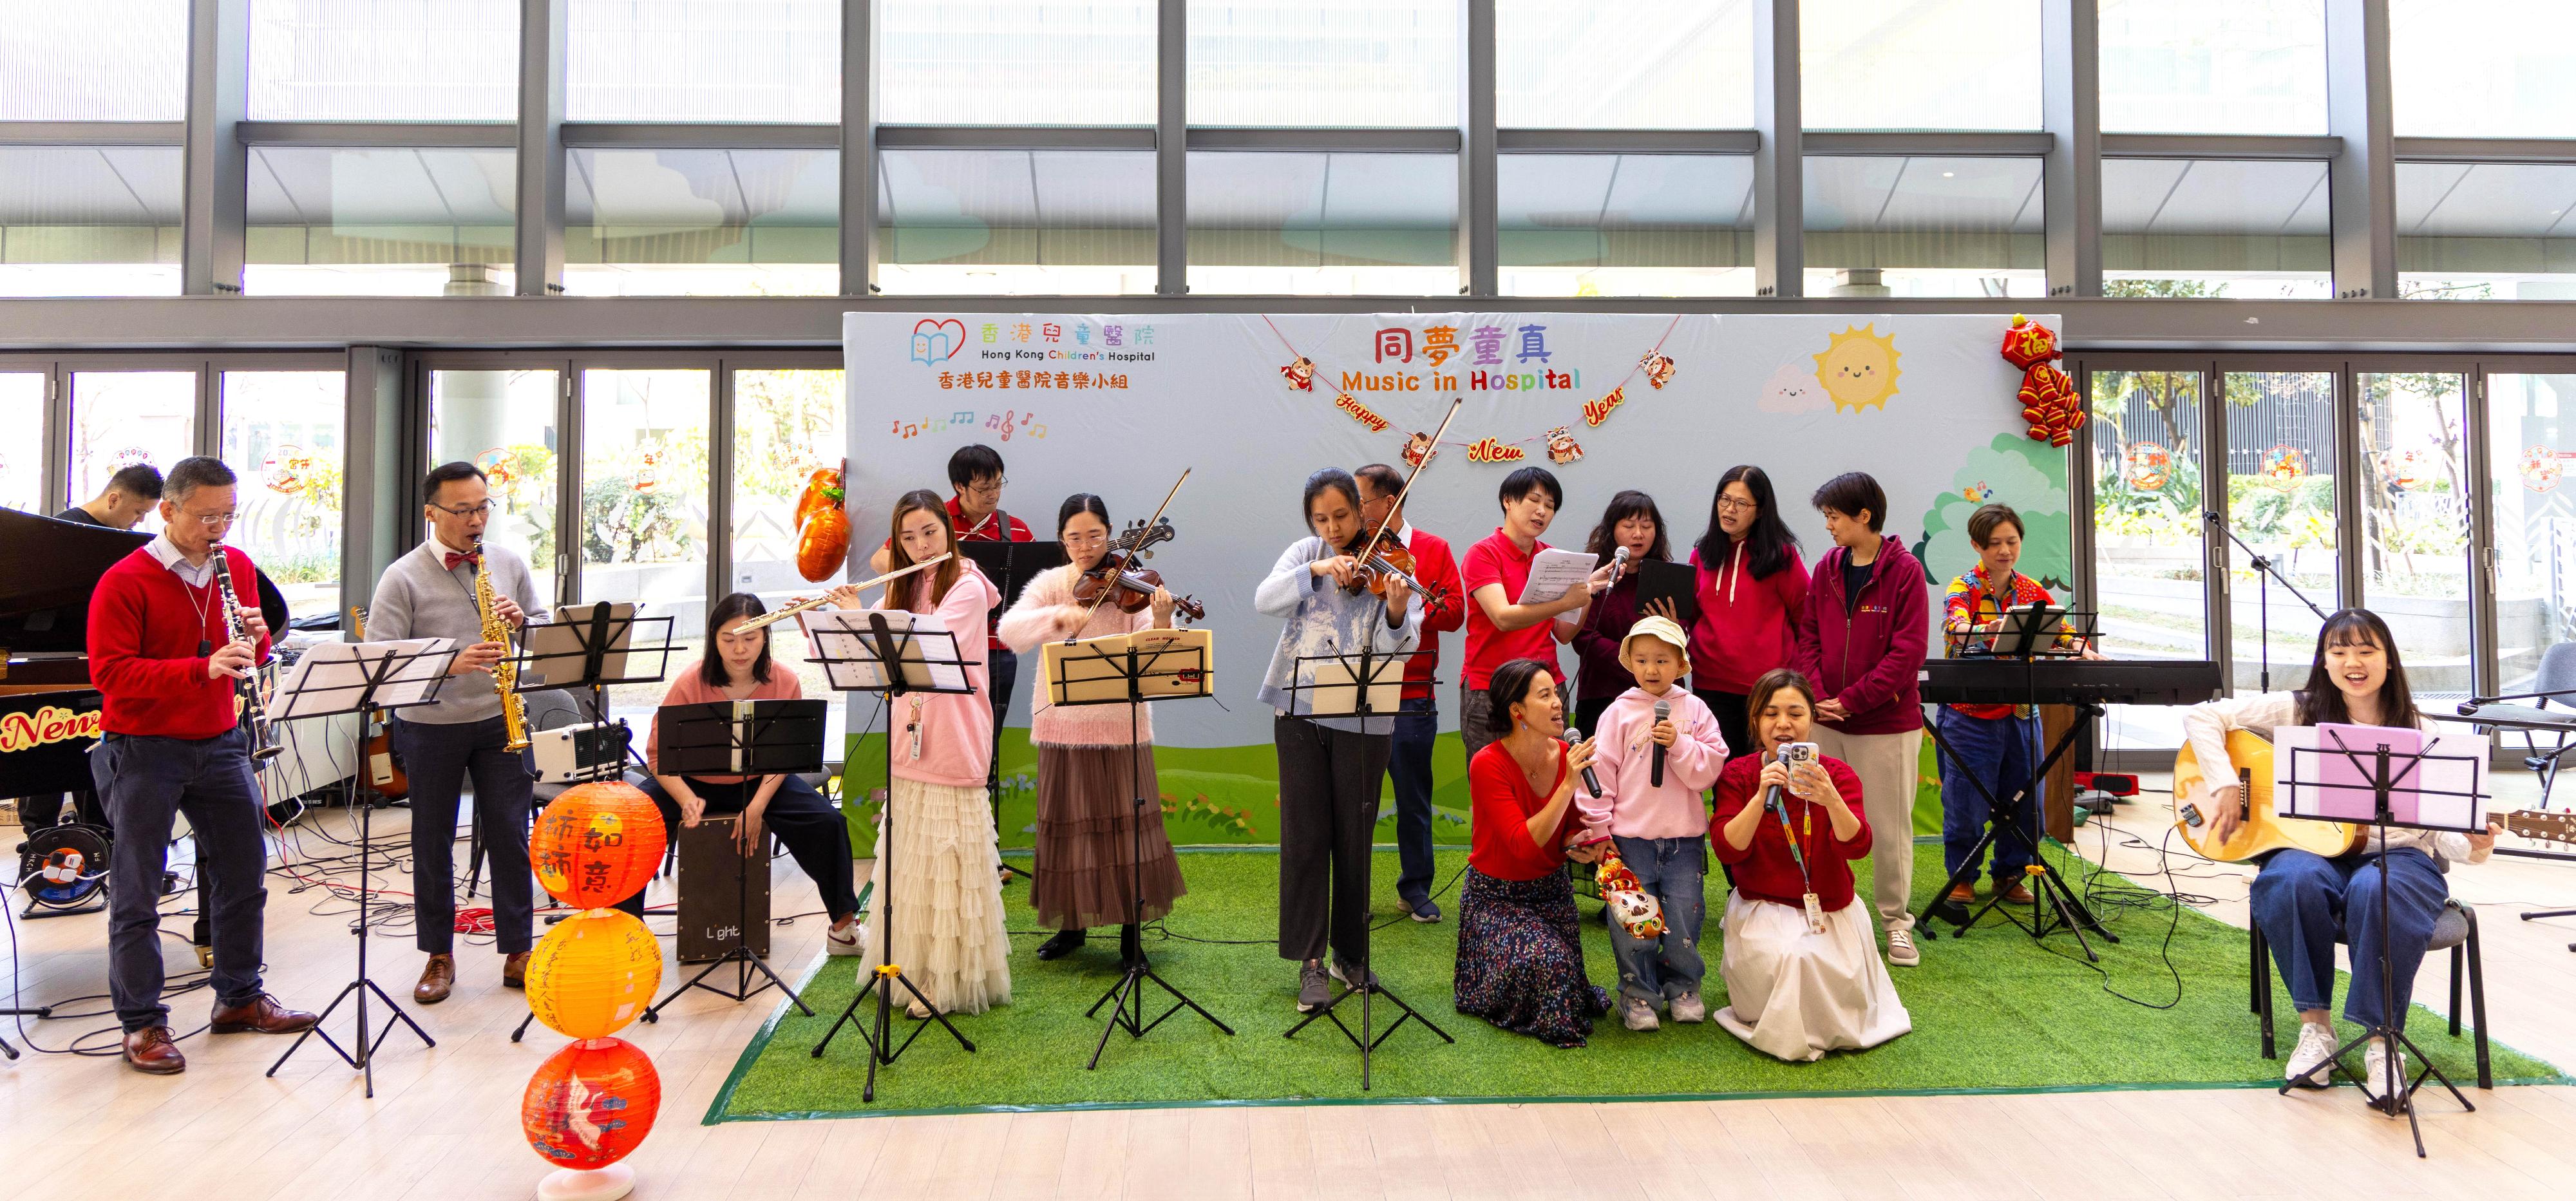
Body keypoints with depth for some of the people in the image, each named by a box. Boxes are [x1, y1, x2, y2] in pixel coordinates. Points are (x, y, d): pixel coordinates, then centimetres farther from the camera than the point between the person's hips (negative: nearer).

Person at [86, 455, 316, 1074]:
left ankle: (240, 998, 27)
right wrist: (203, 668, -30)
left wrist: (256, 638, -11)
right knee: (137, 891, 2)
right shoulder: (124, 582, -12)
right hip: (143, 751, -6)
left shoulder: (237, 566, 5)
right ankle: (142, 1024, 13)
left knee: (244, 872, 12)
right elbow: (109, 672, -19)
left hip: (219, 743, 6)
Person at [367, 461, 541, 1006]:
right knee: (432, 842, 9)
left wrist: (520, 622, -11)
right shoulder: (403, 577, -6)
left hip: (500, 720, 2)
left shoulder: (511, 565, 5)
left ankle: (518, 951, 13)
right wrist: (450, 663, -26)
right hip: (429, 726, -2)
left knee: (510, 835, 3)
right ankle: (439, 956, 22)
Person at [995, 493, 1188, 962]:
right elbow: (1010, 630, -15)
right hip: (1064, 723, 2)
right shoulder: (1050, 585, 1)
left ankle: (1131, 923, 20)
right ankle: (1072, 923, 26)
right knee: (1069, 824, 10)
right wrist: (1058, 615, -31)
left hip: (1120, 723, -1)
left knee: (1125, 821, 4)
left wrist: (1161, 623, -34)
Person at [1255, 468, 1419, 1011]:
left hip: (1363, 719, -1)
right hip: (1300, 709, 1)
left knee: (1355, 838, 8)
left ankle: (1352, 955, 24)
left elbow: (1399, 647, -13)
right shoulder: (1306, 553, 4)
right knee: (1305, 836, 2)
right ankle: (1310, 961, 11)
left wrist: (1396, 612, -34)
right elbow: (1265, 600, -12)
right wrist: (1317, 570, -25)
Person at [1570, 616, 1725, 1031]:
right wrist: (1599, 829, -6)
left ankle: (1683, 988, 28)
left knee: (1684, 916, 8)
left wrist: (1679, 744, -18)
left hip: (1684, 836, 1)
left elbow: (1710, 768, -3)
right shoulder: (1619, 712, -2)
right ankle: (1638, 994, 17)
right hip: (1630, 836, -1)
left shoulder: (1695, 710, 3)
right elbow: (1600, 771, -3)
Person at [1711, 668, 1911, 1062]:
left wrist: (1831, 800, -41)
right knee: (1785, 964, -29)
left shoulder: (1839, 775, -4)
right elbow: (1728, 850, -16)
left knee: (1838, 987, -21)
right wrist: (1761, 796, -30)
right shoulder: (1738, 775, -4)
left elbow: (1857, 846, -21)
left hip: (1831, 911, 1)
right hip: (1762, 908, -1)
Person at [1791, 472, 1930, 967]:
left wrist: (1850, 700, -15)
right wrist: (1816, 695, -9)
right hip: (1826, 722, 4)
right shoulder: (1826, 569, 8)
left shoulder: (1905, 571, -7)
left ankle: (1897, 921, 18)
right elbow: (1808, 637, 8)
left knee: (1891, 827, 4)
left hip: (1888, 723, -4)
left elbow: (1908, 651, -13)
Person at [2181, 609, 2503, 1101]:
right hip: (2314, 850, 0)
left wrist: (2471, 848, -21)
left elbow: (2438, 825, 2)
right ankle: (2314, 1025, -18)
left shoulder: (2418, 732, 4)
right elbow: (2202, 716, -1)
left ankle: (2382, 1040, -22)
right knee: (2290, 882, -36)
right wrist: (2224, 786, -12)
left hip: (2397, 857, 0)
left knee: (2377, 892, -37)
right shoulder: (2299, 711, 2)